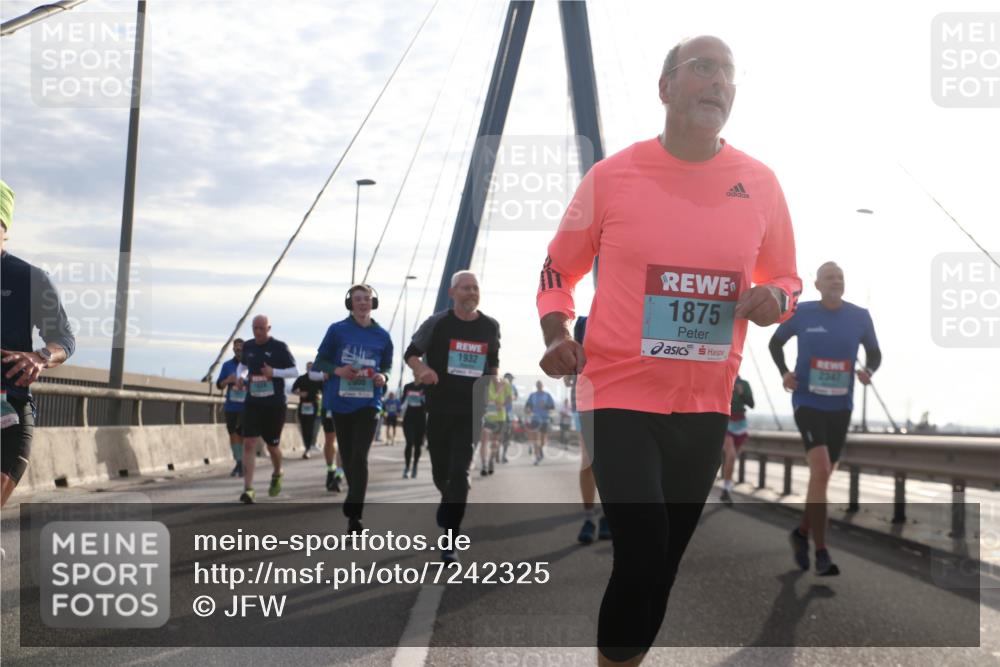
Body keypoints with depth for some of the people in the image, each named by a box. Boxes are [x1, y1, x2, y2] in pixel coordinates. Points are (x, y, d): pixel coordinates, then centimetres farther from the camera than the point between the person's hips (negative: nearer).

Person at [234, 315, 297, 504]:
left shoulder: (279, 347, -5)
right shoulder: (248, 346, 6)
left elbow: (294, 371, -3)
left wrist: (274, 372, -20)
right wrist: (240, 377, 2)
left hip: (275, 404, -2)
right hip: (252, 403, 2)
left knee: (272, 445, 10)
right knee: (249, 444, -11)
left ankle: (277, 474, 42)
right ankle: (248, 489, -13)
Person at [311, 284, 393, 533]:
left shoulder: (382, 336, 5)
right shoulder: (337, 330, 1)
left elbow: (387, 365, 16)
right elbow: (321, 360, 6)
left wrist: (383, 377, -6)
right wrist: (337, 371, -13)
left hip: (368, 402, -1)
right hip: (341, 401, 1)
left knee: (360, 457, -13)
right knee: (347, 455, 11)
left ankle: (354, 514, -15)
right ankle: (356, 499, 32)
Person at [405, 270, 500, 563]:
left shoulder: (490, 327, 3)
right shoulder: (437, 323, -4)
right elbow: (411, 353, 3)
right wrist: (422, 369, -17)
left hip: (471, 411, 0)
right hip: (440, 408, 0)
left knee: (459, 474, -9)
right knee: (441, 471, 12)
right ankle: (449, 504, 47)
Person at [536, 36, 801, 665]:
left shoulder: (760, 184, 2)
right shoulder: (612, 176, -6)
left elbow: (786, 279, 15)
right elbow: (557, 272, 6)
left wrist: (773, 299, -8)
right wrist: (557, 337, -12)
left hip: (706, 405, 4)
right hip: (620, 395, -4)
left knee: (665, 560, 12)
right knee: (643, 553, -13)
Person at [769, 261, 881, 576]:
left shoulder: (860, 317, -1)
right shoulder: (802, 313, -6)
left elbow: (874, 353, 12)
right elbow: (775, 343, 10)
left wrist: (868, 371, -11)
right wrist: (784, 372, -8)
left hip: (840, 407, 4)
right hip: (807, 403, -4)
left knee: (822, 475, 13)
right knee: (820, 470, -19)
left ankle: (801, 533, 37)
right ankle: (821, 552, -14)